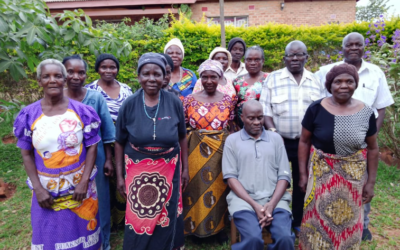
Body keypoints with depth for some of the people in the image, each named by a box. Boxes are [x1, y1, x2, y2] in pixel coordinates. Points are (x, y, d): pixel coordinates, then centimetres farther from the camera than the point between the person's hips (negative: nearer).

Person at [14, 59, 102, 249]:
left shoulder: (81, 111, -8)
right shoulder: (29, 115, -5)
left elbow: (92, 147, -6)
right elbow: (27, 154, -1)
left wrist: (84, 182, -12)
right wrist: (38, 188, -7)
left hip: (79, 186, 0)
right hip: (47, 189, 1)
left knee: (81, 231, 16)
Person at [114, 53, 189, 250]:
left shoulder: (174, 103, -6)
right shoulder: (129, 104, -7)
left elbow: (182, 138, 4)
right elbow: (119, 143, 0)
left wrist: (185, 169, 5)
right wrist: (120, 176, 0)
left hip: (168, 170, 1)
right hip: (137, 170, 0)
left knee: (165, 220, 13)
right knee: (138, 221, 9)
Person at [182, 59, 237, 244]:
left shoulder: (228, 100, 1)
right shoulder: (190, 100, 0)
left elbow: (233, 128, 6)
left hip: (221, 151, 1)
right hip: (196, 152, 0)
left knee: (219, 188, 9)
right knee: (197, 187, 8)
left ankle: (219, 227, 29)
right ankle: (197, 227, 28)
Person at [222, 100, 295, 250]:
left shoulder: (275, 138, 13)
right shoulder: (232, 140, 8)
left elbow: (284, 175, 7)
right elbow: (230, 177, 0)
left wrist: (271, 204, -9)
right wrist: (254, 205, -11)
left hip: (275, 198, 2)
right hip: (243, 199, -2)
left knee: (285, 237, -23)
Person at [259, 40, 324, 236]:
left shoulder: (315, 81, 7)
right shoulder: (273, 79, -1)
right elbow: (265, 110, -4)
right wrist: (272, 130, -17)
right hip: (279, 141, -2)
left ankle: (298, 222, 31)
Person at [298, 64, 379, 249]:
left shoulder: (366, 113, -6)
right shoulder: (316, 109, -11)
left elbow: (372, 148, 3)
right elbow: (304, 142, -4)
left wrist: (371, 182, 3)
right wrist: (303, 174, -5)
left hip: (353, 176, 2)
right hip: (320, 173, -1)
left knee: (349, 222, 16)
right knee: (318, 219, 11)